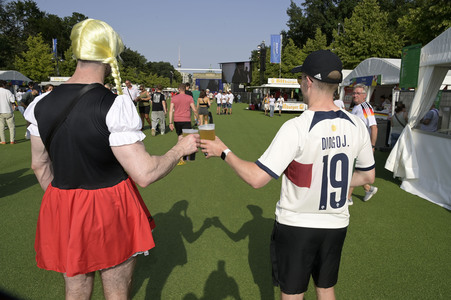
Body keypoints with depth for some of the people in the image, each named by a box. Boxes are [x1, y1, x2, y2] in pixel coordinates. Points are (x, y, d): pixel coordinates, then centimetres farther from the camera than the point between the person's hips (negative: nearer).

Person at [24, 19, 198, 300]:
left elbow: (39, 164, 9)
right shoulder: (115, 105, -21)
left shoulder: (42, 103, -2)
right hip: (111, 208, -5)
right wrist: (181, 148, -7)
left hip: (62, 209, 6)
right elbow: (144, 174, -23)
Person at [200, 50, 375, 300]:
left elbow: (256, 178, -25)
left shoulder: (296, 128, -25)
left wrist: (223, 152, -13)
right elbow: (368, 176, 6)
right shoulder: (356, 126, -7)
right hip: (336, 224, 5)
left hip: (296, 225, -5)